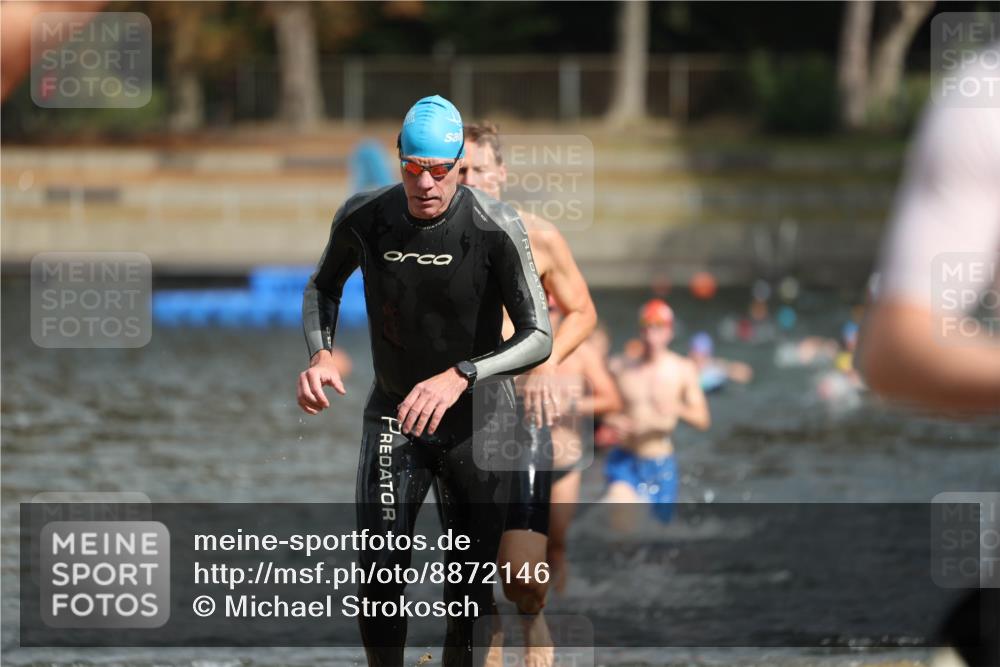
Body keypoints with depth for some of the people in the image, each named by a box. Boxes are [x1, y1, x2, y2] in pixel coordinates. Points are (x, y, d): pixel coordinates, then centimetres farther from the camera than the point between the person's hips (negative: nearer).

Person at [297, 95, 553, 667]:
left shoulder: (496, 227, -19)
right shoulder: (364, 217, -10)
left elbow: (539, 338, -21)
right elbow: (324, 286, 11)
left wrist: (459, 377, -37)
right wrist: (320, 355, -9)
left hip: (479, 419, -1)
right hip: (394, 415, 1)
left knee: (471, 591, 3)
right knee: (380, 578, -14)